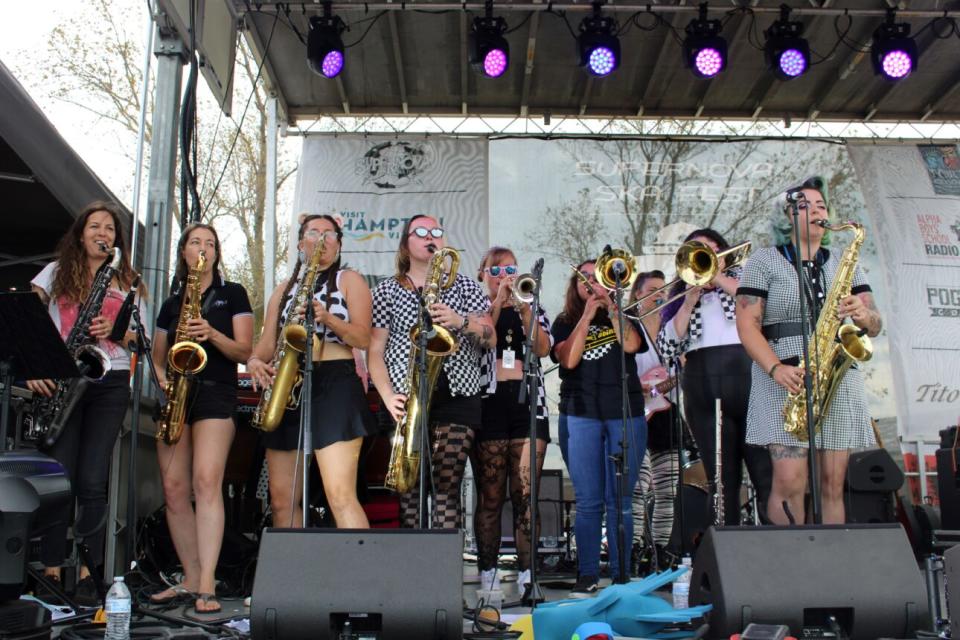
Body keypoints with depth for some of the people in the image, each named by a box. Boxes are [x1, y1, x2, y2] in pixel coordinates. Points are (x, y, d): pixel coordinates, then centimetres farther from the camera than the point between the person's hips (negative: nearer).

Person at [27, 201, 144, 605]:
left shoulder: (125, 281, 17)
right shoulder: (57, 272, 13)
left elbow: (138, 337, 13)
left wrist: (115, 329, -9)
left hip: (110, 383, 1)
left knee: (92, 481, -3)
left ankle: (86, 572, 1)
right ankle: (52, 570, 1)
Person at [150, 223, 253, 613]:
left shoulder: (232, 294, 8)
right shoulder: (171, 303, 19)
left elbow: (244, 351, 0)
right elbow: (158, 356, 22)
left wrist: (212, 334, -17)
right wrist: (162, 378, 0)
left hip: (215, 393, -5)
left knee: (206, 482, -19)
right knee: (174, 488, -1)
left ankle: (207, 585, -20)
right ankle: (190, 580, 9)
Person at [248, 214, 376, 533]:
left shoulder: (349, 280, 9)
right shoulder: (285, 289, 22)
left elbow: (363, 338, -2)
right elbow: (267, 343, 15)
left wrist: (327, 318, -19)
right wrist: (255, 361, -7)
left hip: (334, 384, -6)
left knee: (340, 494, -18)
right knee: (282, 500, 5)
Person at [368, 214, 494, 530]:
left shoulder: (464, 286, 14)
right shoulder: (387, 291, 11)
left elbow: (490, 339, 7)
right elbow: (375, 351, 4)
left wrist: (461, 321, -13)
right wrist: (389, 396, -11)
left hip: (457, 397, 0)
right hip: (406, 400, 0)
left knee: (447, 488, -8)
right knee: (409, 487, -2)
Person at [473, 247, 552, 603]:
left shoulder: (532, 309, 18)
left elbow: (542, 349, 0)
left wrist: (523, 309, -10)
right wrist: (496, 304, -9)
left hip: (528, 401, 2)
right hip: (489, 400, -1)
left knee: (525, 494, -4)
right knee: (490, 496, -1)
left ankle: (527, 576, -1)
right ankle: (487, 577, 5)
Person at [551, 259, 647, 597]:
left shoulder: (623, 317, 14)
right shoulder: (565, 322, 12)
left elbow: (631, 345, -8)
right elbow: (568, 360, -6)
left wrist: (610, 305, -4)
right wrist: (587, 316, -6)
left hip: (625, 413, 0)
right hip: (581, 415, 0)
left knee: (619, 501, 1)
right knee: (588, 501, -1)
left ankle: (621, 574, 8)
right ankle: (588, 575, 6)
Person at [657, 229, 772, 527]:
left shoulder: (745, 276, 21)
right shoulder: (682, 296, 24)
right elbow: (668, 348, 10)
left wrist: (719, 278, 3)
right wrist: (689, 303, 2)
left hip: (747, 376, -2)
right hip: (702, 386, 2)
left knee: (767, 472, -10)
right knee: (721, 479, 1)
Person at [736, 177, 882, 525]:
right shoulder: (763, 261, 5)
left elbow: (875, 324, 14)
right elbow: (747, 324, -4)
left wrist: (864, 316, -11)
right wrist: (776, 369, -19)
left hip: (839, 382, 4)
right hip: (786, 382, -4)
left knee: (833, 484, 1)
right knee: (790, 483, -13)